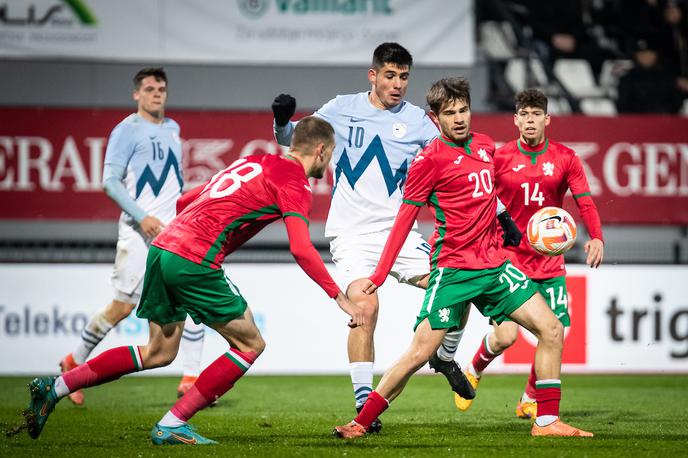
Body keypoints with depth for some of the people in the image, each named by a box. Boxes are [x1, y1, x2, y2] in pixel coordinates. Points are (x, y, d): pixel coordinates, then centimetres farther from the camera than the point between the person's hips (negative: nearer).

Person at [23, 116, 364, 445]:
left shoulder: (253, 162, 23)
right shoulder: (294, 183, -2)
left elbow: (186, 199, 27)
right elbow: (301, 250, -14)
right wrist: (340, 298, -9)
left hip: (163, 246, 9)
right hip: (193, 261, -9)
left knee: (159, 352, 19)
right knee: (250, 345, 4)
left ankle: (55, 387, 17)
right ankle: (172, 426, 1)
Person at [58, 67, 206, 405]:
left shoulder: (172, 129, 16)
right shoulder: (127, 130, -5)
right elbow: (110, 181, -11)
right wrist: (142, 217, -19)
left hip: (174, 228, 6)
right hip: (138, 232, -6)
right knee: (121, 308, -4)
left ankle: (191, 378, -7)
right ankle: (74, 362, 17)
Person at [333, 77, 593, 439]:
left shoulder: (485, 146, 10)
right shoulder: (430, 158, -8)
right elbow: (405, 218, -6)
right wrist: (379, 275, -8)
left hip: (493, 264, 6)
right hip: (453, 269, -6)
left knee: (551, 329, -2)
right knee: (420, 352, -10)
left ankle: (547, 422, 3)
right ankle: (361, 423, 2)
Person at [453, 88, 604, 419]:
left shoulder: (565, 158, 2)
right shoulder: (500, 158, -1)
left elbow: (585, 203, -2)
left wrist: (596, 237, -19)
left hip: (550, 263, 2)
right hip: (509, 260, -2)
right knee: (505, 336, -14)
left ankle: (530, 400, 19)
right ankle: (473, 372, 18)